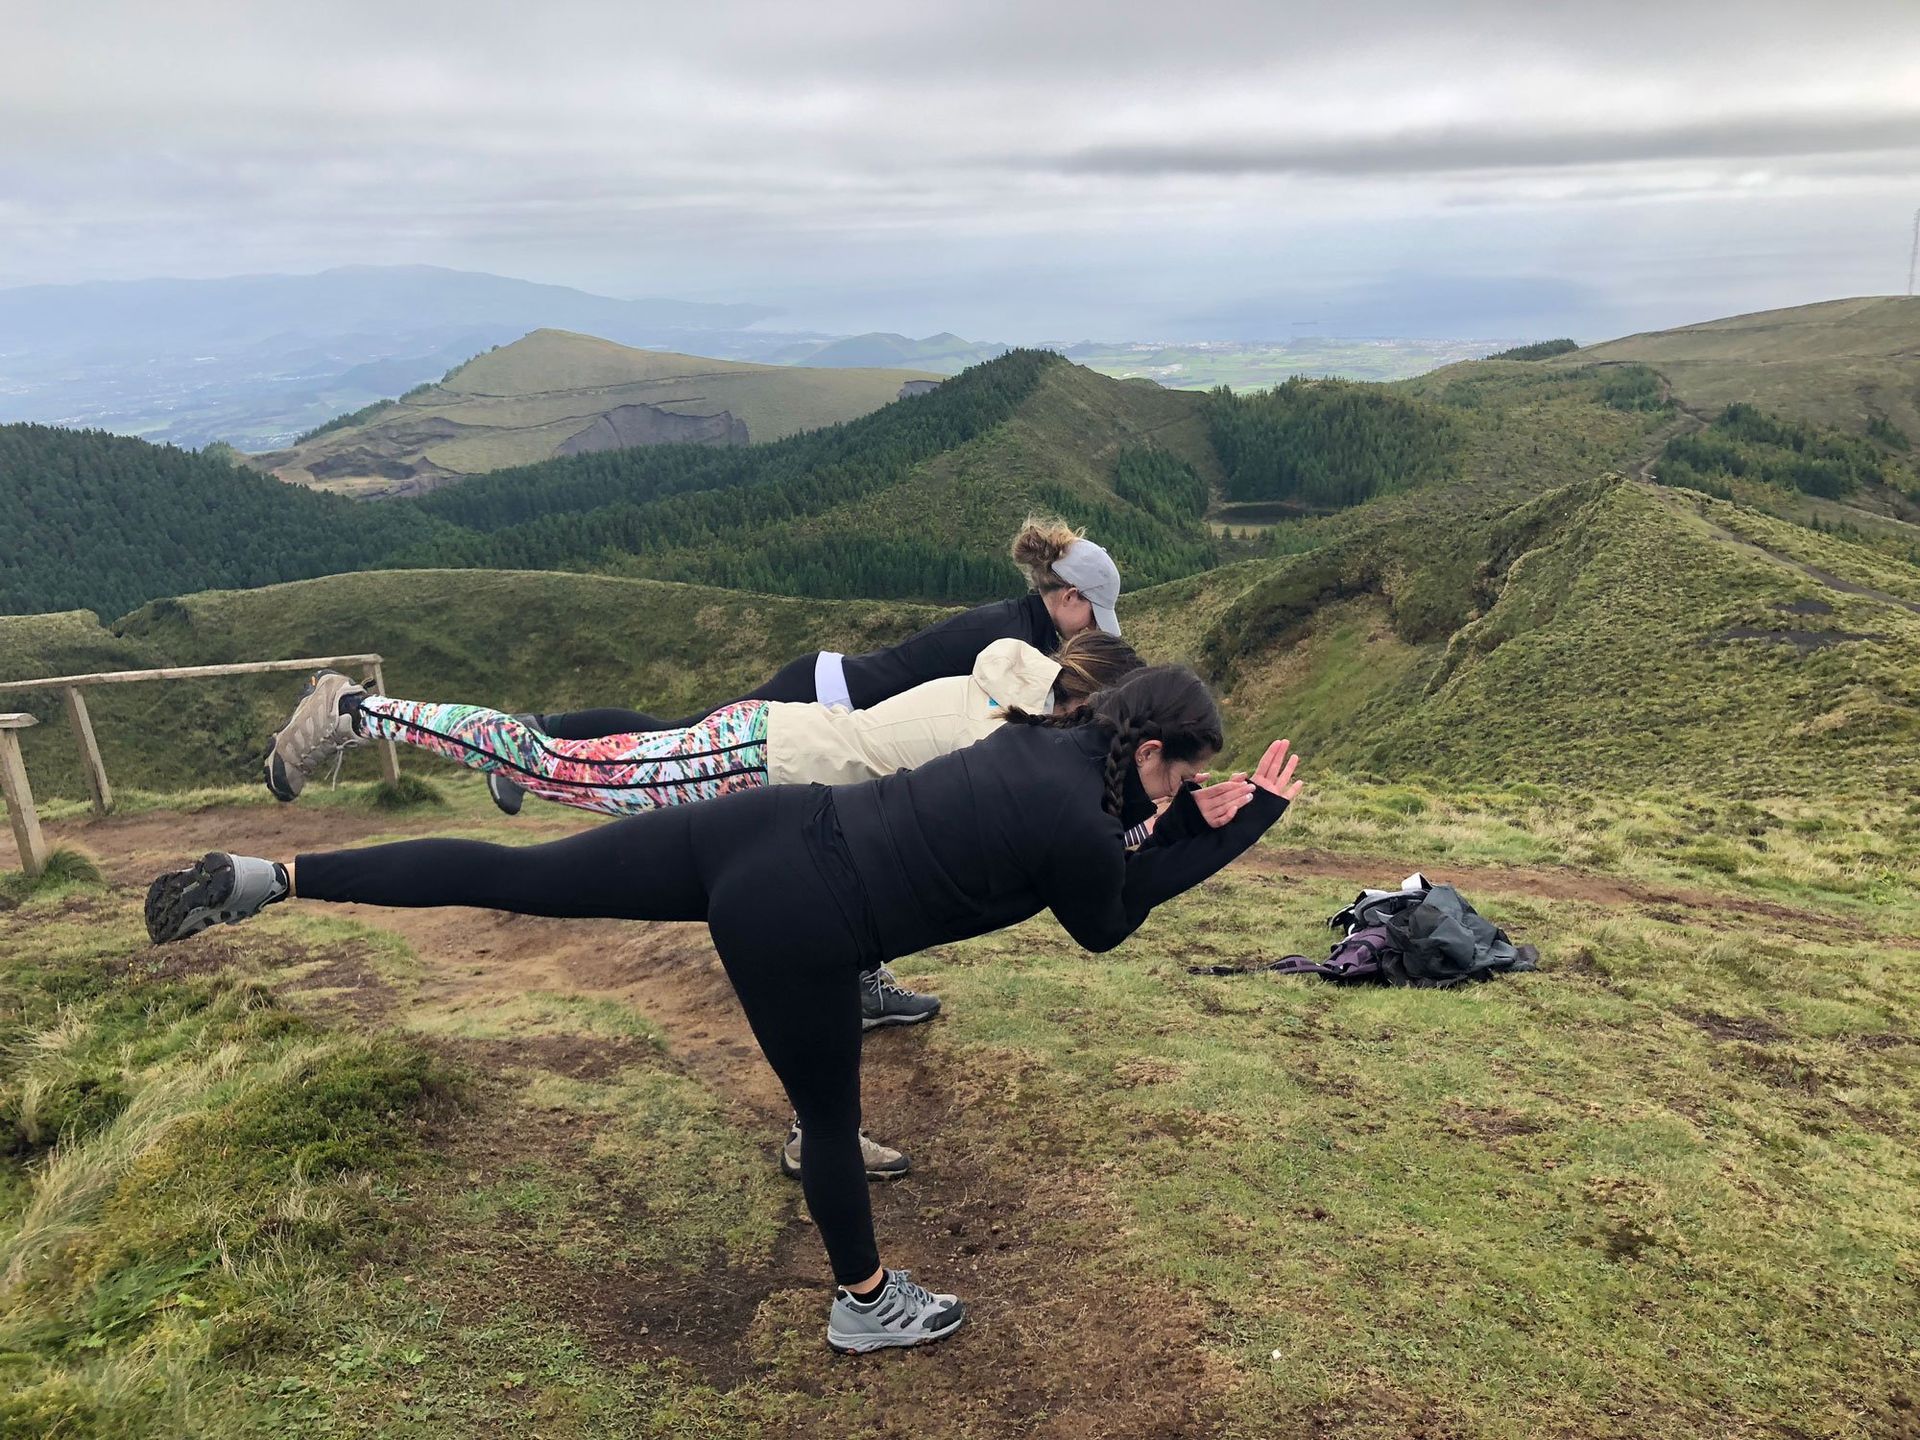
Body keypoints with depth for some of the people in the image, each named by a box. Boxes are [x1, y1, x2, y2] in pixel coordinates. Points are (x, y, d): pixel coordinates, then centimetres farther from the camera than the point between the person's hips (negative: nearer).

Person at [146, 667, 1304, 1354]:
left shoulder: (1042, 742, 11)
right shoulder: (1080, 830, -11)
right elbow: (1108, 924, 11)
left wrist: (1201, 824, 22)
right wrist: (1223, 827, 16)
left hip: (763, 827, 7)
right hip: (795, 926, -7)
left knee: (511, 877, 11)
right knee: (831, 1116, 15)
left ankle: (270, 877, 15)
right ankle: (867, 1306, 40)